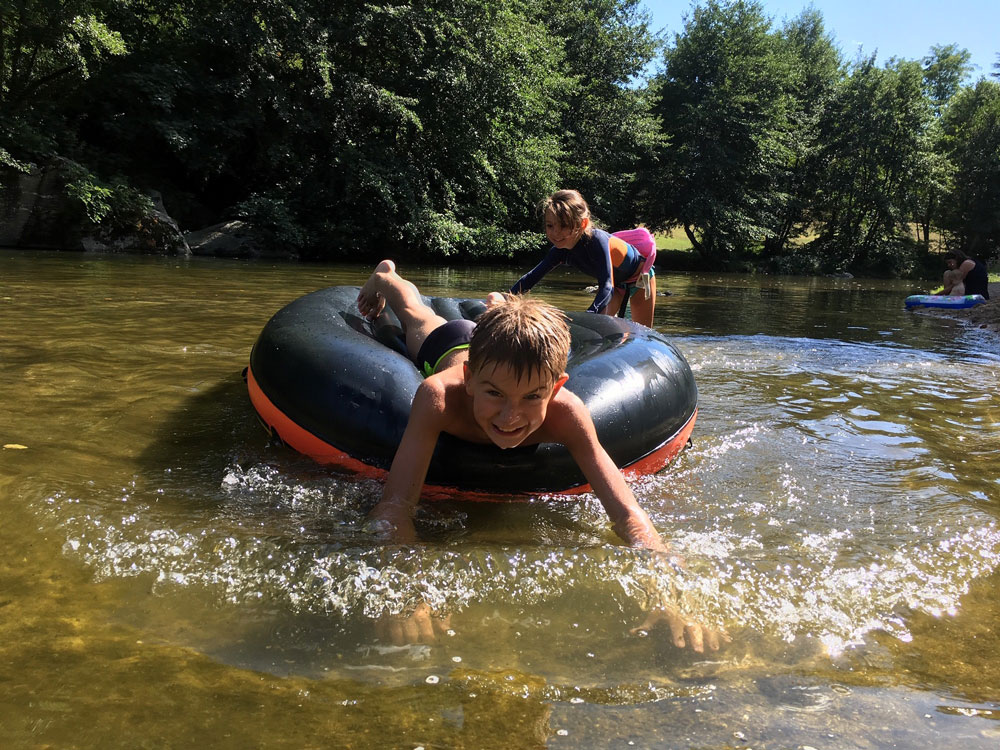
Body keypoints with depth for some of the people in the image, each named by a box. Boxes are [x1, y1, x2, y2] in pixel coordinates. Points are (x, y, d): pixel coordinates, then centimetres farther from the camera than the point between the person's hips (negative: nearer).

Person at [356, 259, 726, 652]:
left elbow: (628, 514, -54)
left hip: (501, 353, 1)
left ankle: (496, 305, 71)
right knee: (417, 317, 36)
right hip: (447, 349, -1)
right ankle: (385, 276, 67)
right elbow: (393, 505, -58)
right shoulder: (440, 397, -55)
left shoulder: (565, 413, -50)